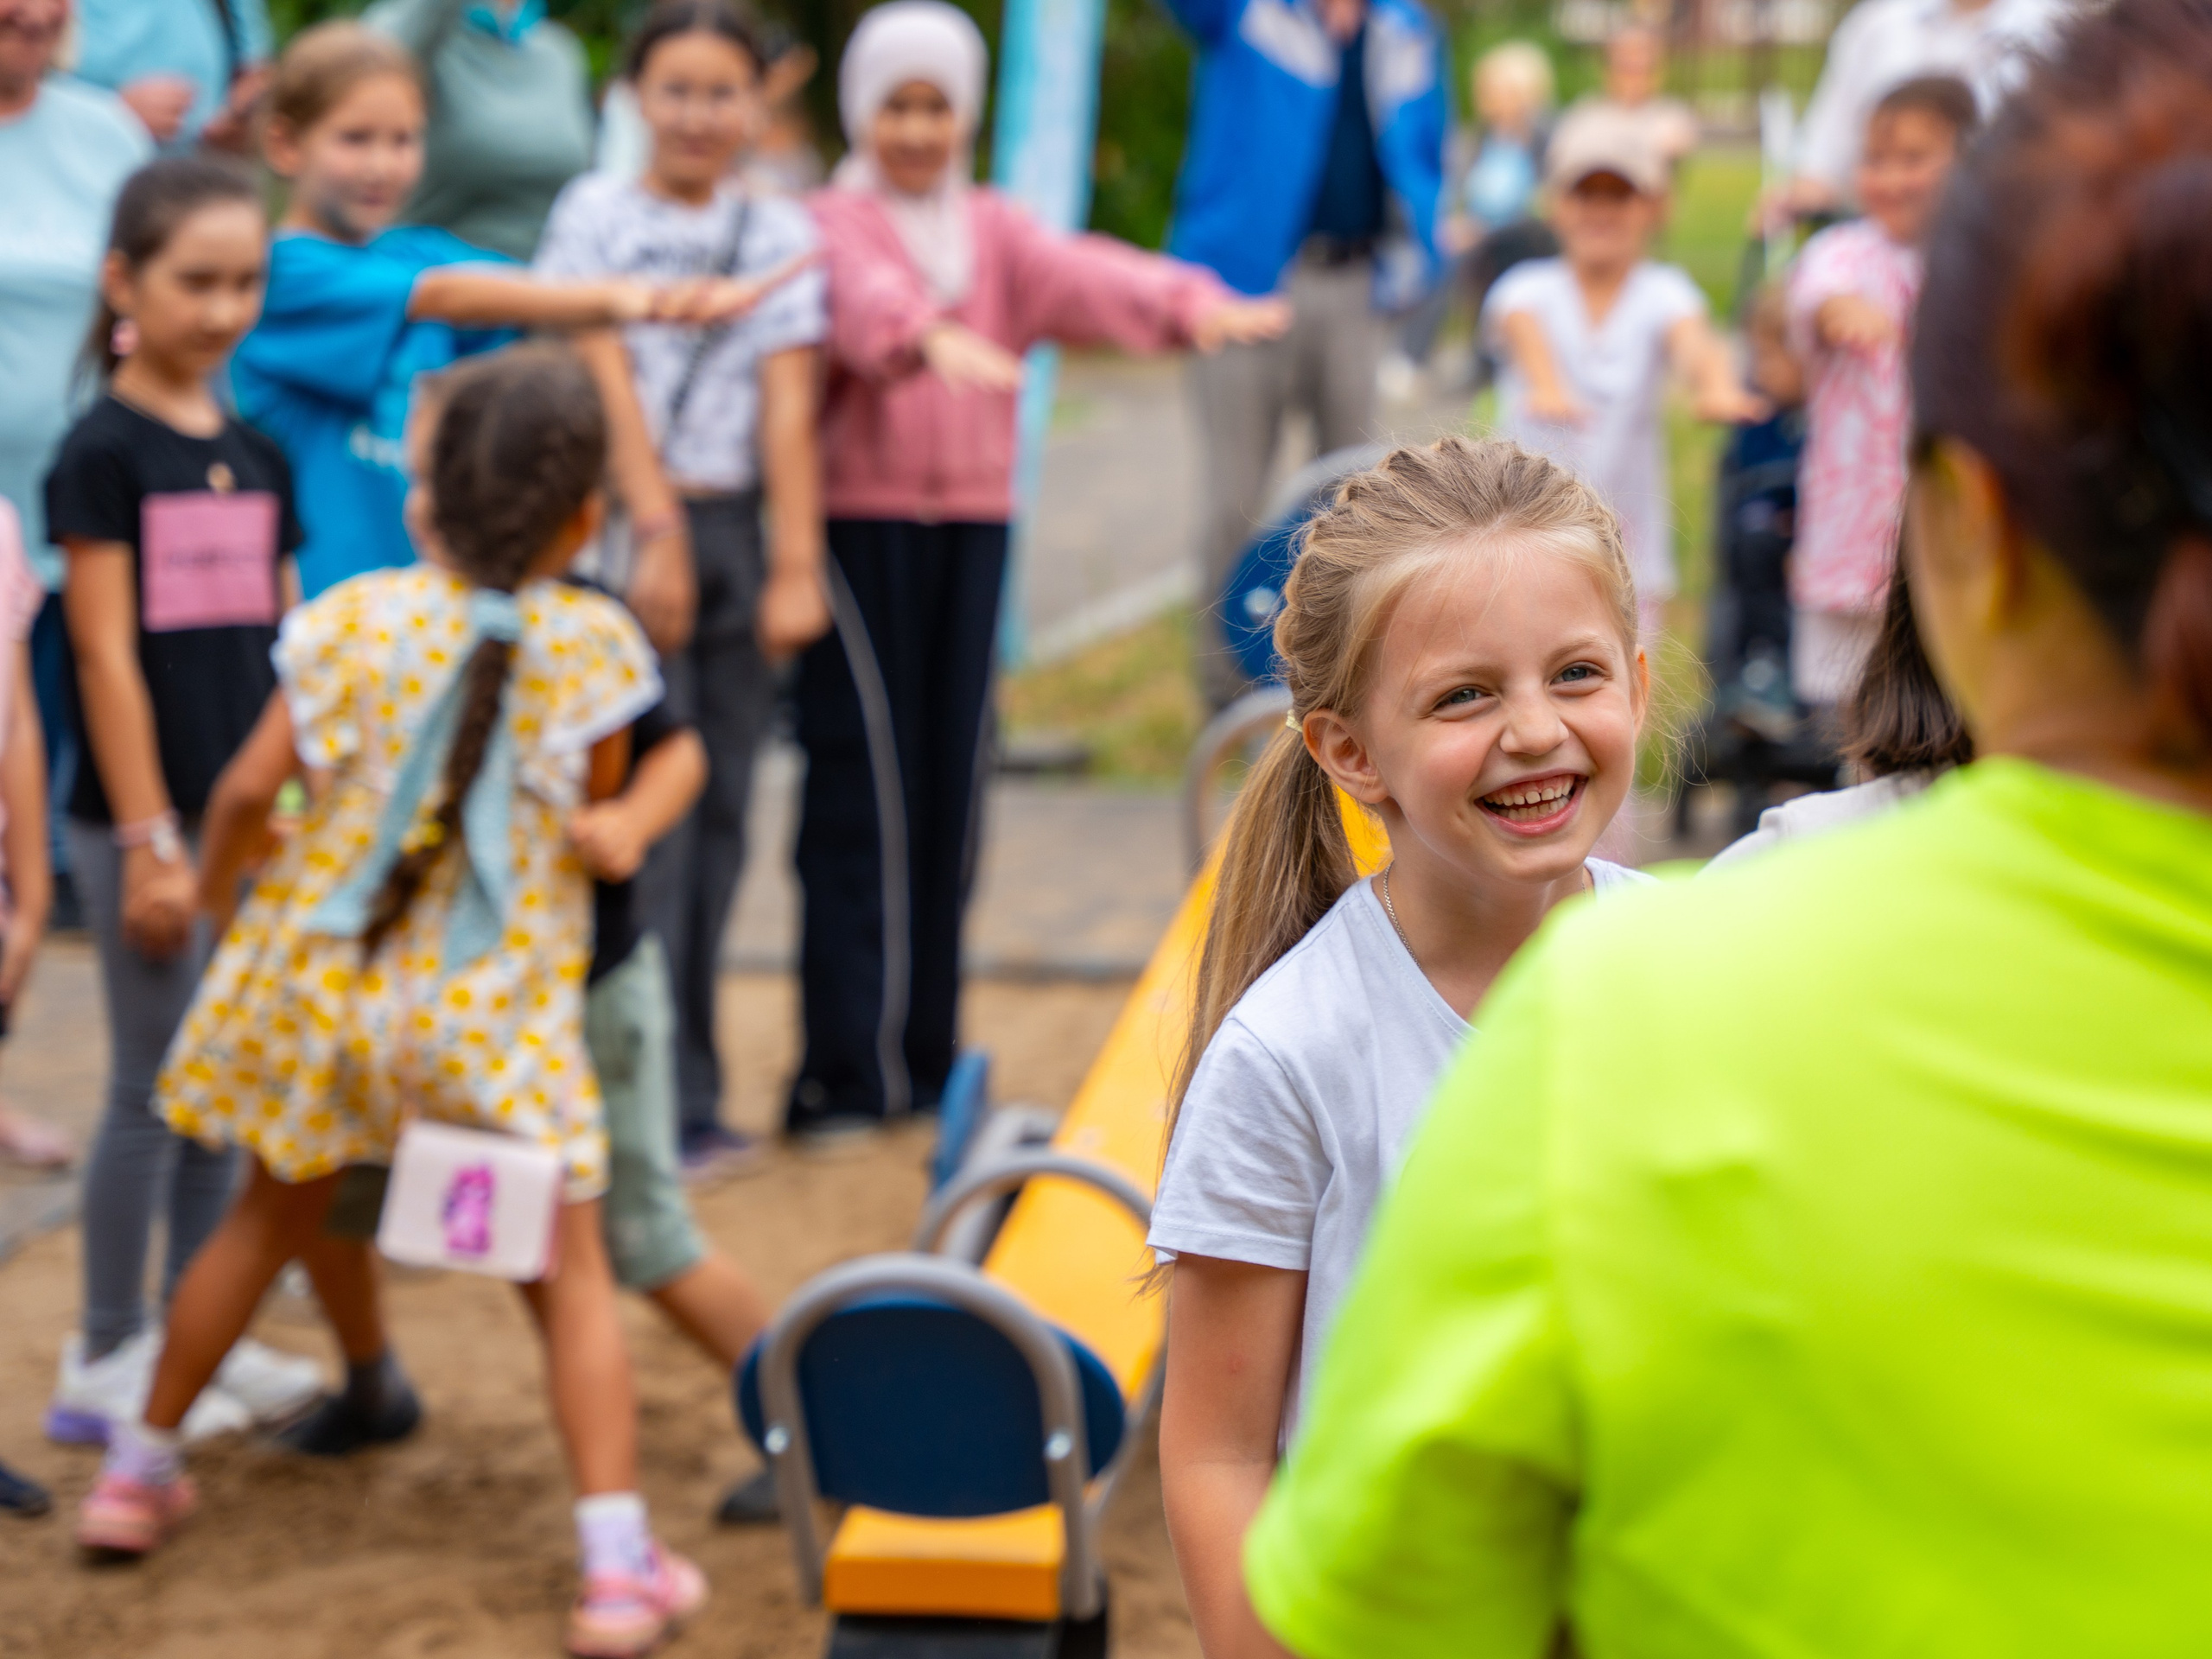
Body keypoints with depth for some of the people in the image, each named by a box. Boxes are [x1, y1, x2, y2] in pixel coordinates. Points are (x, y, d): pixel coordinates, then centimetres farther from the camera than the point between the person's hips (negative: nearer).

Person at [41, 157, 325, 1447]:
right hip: (150, 818, -6)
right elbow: (108, 656, -12)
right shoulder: (106, 452, -9)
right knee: (152, 1091, 0)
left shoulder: (256, 455, 11)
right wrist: (150, 841, -15)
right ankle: (109, 1357, 11)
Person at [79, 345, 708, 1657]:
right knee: (570, 1271, 4)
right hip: (497, 1005, -3)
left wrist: (216, 896, 14)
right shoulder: (592, 644, -9)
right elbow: (599, 820, -2)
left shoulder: (356, 618, -3)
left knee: (272, 1219, 24)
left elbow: (251, 785, -4)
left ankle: (140, 1471, 37)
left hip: (319, 978, 3)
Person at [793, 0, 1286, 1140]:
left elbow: (1083, 276, -5)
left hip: (972, 521, 5)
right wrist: (933, 333, -46)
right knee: (864, 787, -8)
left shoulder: (994, 231, 15)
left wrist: (1190, 304, -26)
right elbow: (865, 294, -24)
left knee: (951, 782, 6)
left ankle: (925, 1054, 14)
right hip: (858, 521, -5)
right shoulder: (832, 225, 0)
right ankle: (849, 1071, -6)